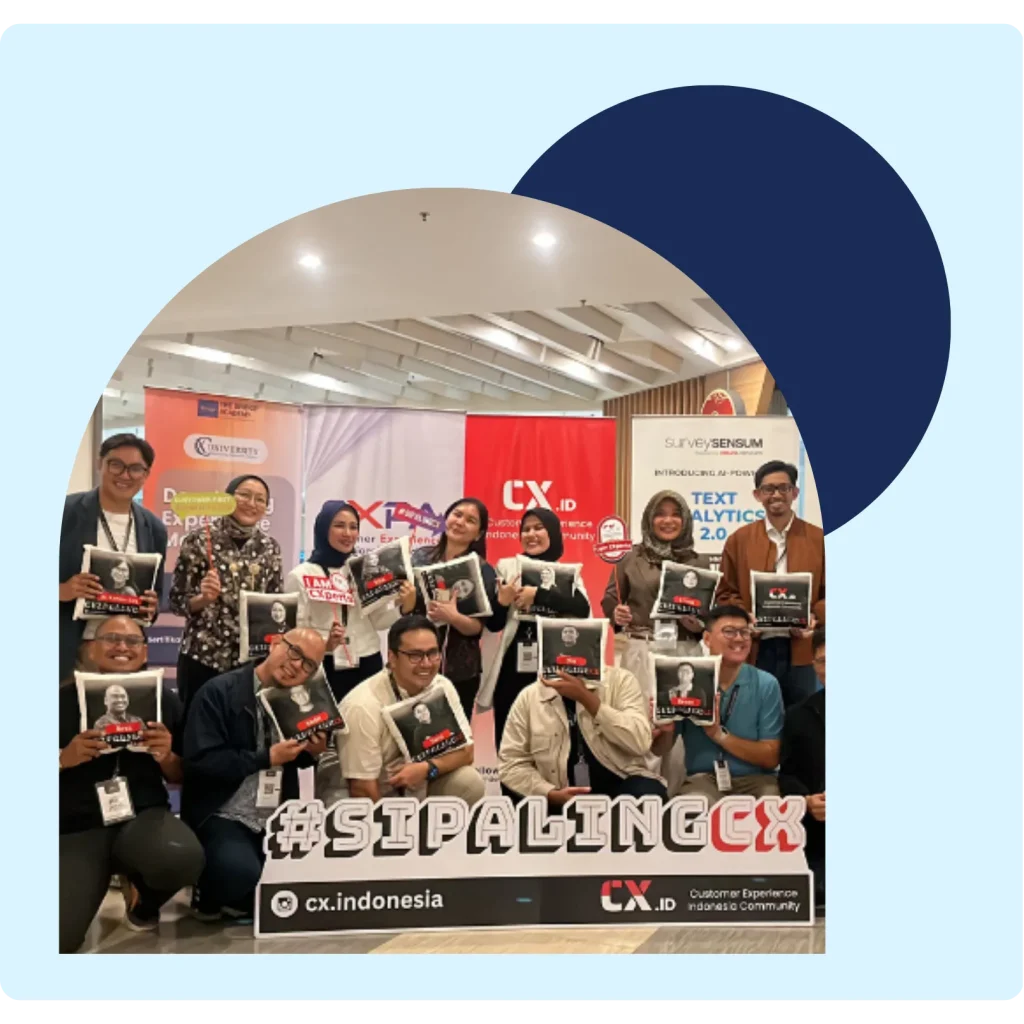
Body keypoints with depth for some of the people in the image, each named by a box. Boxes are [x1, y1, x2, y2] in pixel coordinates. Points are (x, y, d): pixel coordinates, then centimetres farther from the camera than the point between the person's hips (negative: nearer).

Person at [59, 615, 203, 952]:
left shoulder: (163, 698, 4)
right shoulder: (65, 698, -2)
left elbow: (179, 778, 10)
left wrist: (165, 756, -11)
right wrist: (65, 758, -16)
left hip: (143, 816, 1)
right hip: (77, 827, -1)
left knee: (183, 860, -34)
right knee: (60, 938, -23)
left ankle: (142, 900, 6)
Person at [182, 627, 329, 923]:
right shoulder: (219, 692, -12)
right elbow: (200, 761, -22)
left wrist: (312, 753, -2)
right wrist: (267, 758, -19)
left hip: (278, 819, 6)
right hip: (222, 816, -6)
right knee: (242, 874, -31)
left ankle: (239, 903, 16)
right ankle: (210, 898, 5)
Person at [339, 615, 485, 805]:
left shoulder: (443, 688, -8)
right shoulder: (363, 706, -26)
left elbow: (465, 751, -5)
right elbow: (362, 788, -23)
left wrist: (427, 769, -23)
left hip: (420, 784, 5)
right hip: (375, 805, -5)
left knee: (469, 782, -17)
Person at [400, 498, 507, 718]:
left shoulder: (482, 570, -5)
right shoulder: (421, 557, 1)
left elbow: (478, 627, -8)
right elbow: (404, 609, 2)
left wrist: (454, 617, -26)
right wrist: (408, 596, -18)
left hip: (459, 669, -2)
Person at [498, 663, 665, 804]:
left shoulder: (620, 680, -1)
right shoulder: (528, 697, 3)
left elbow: (639, 742, -15)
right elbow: (511, 763, 4)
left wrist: (585, 697, -18)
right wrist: (552, 794, -13)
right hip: (566, 797, 1)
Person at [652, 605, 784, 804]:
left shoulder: (766, 685, -2)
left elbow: (771, 758, -5)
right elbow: (660, 750, 5)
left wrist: (720, 735, -18)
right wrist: (665, 730, -19)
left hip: (755, 780, 1)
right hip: (703, 778, -1)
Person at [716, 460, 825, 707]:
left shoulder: (818, 539, 5)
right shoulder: (739, 540, 6)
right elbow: (725, 594, 6)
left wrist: (815, 617, -13)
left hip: (803, 653, 0)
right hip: (753, 652, 0)